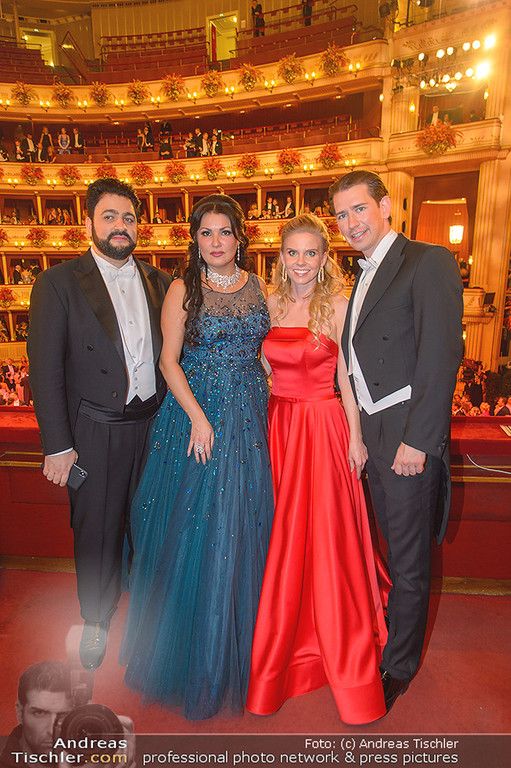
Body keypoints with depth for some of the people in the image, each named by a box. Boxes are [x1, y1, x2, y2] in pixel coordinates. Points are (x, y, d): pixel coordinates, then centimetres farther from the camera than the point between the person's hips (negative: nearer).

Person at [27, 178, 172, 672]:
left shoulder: (159, 282, 7)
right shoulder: (58, 283, -4)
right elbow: (45, 369, -7)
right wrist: (57, 444, -10)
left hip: (155, 424, 3)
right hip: (95, 432, -3)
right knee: (97, 531, 12)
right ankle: (96, 623, 37)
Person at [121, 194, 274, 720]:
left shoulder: (258, 288, 8)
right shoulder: (184, 289, -2)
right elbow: (169, 360, -6)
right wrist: (198, 417, -15)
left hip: (249, 419, 3)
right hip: (196, 414, -3)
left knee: (241, 526, 11)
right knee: (193, 525, 5)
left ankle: (236, 647, 34)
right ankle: (192, 651, 29)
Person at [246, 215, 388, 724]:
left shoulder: (338, 305, -5)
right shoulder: (270, 305, 7)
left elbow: (346, 377, -5)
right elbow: (264, 371, 10)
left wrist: (355, 437, -7)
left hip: (325, 426, -4)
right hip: (278, 425, 4)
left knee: (326, 534, 3)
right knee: (284, 534, 13)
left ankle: (343, 651, 27)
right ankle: (285, 640, 38)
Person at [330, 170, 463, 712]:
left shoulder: (429, 262, -10)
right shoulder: (365, 276, 16)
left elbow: (442, 355, -18)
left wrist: (418, 440, -20)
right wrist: (359, 431, 9)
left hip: (409, 433, -8)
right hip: (373, 432, 8)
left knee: (408, 561, 8)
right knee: (394, 546, 23)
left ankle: (397, 668, 28)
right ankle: (397, 630, 45)